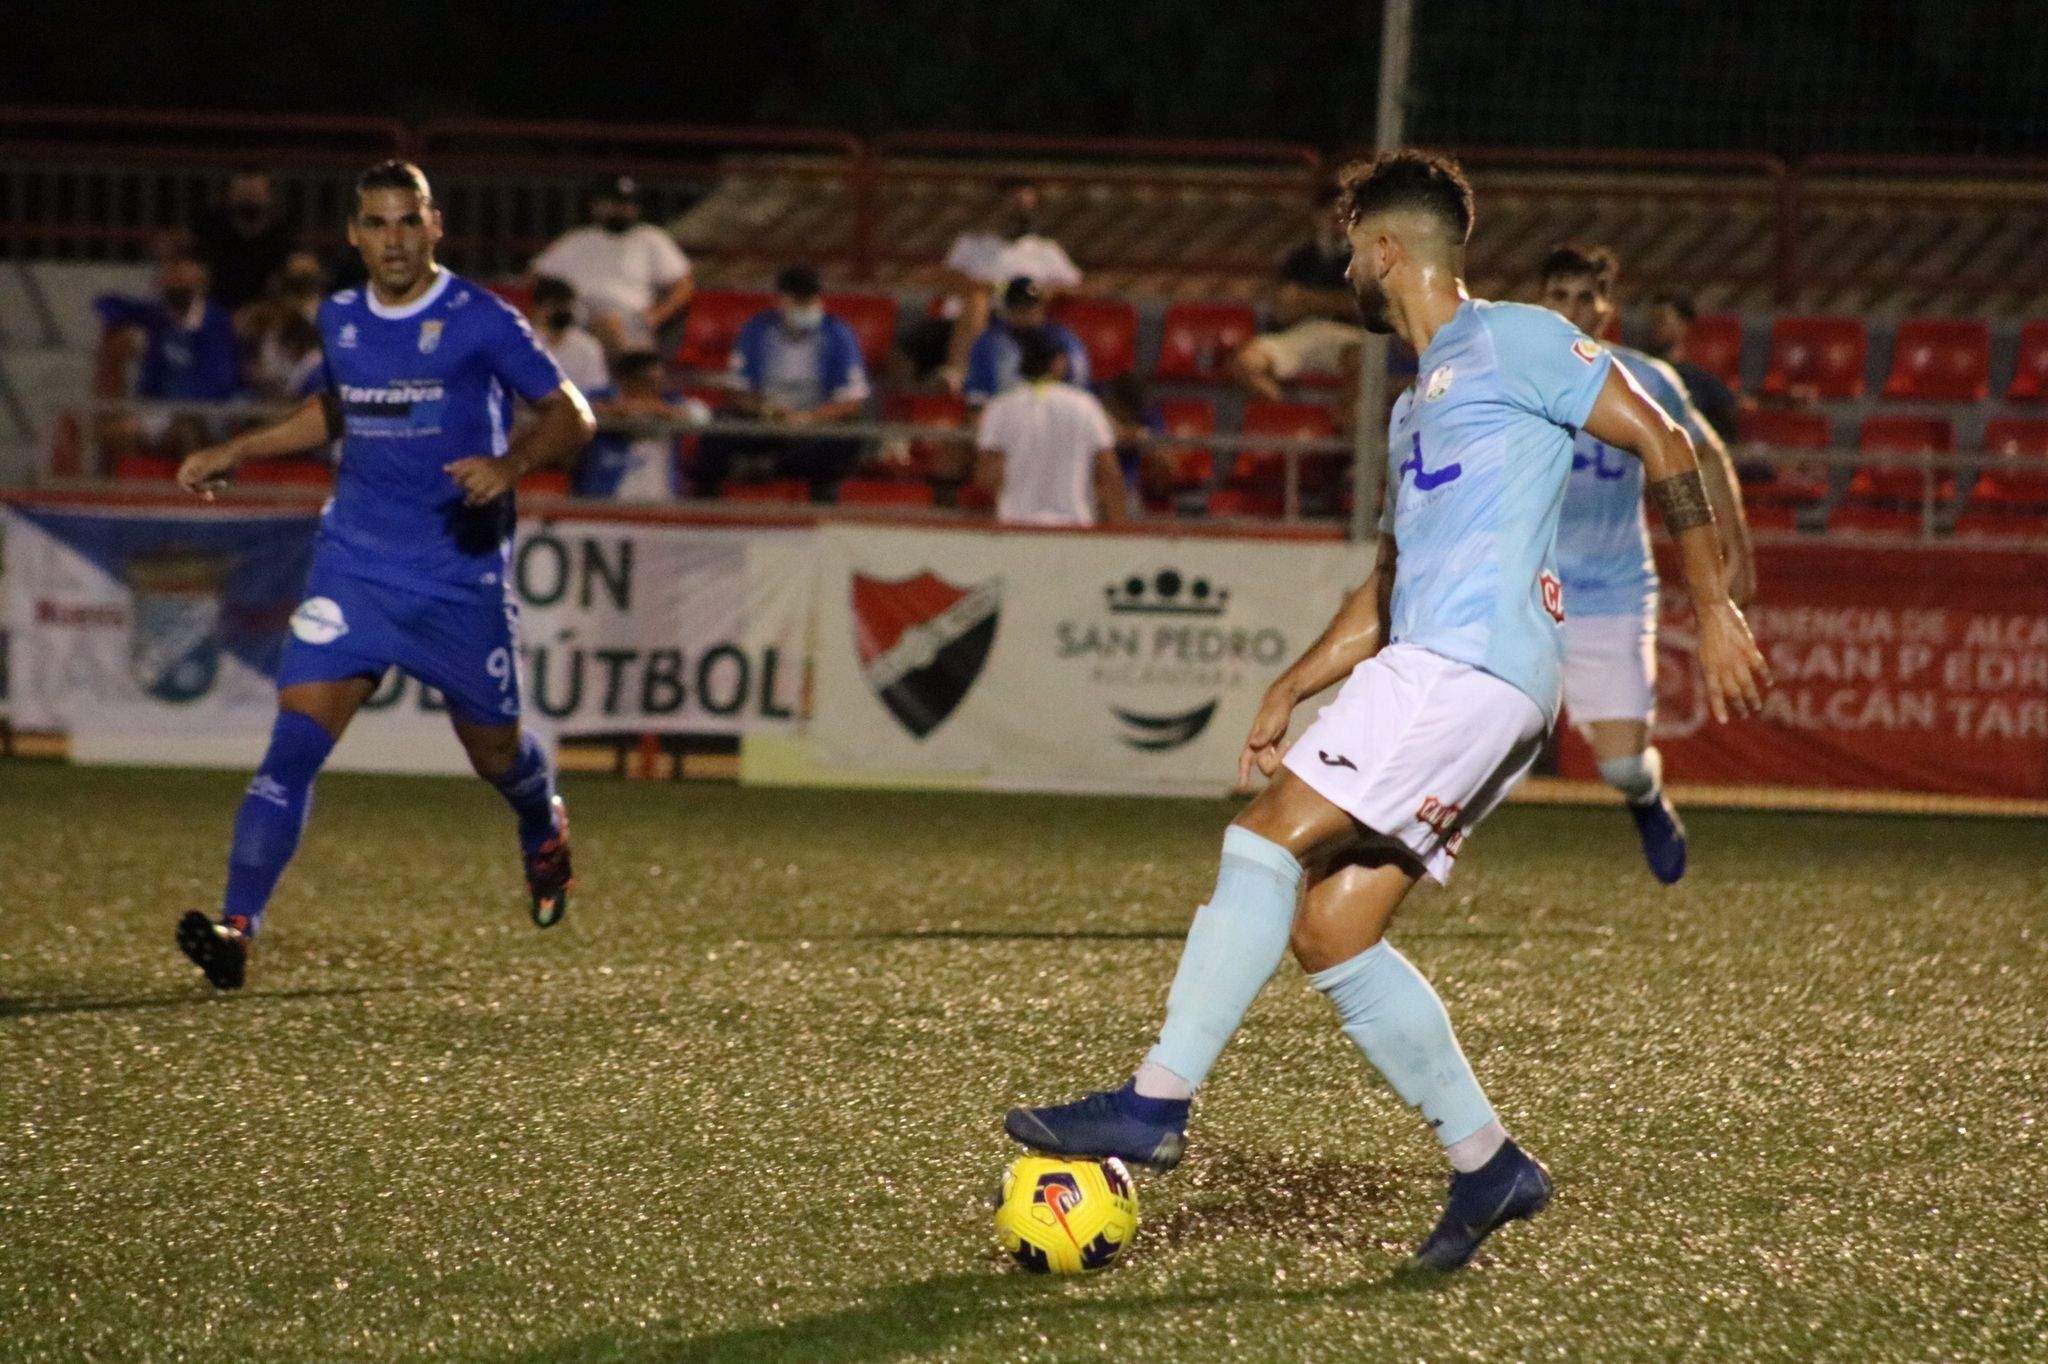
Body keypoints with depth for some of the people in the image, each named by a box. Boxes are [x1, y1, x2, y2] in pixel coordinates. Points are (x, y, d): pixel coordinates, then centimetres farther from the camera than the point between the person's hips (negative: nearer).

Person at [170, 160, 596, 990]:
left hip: (462, 579, -3)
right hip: (354, 568, 3)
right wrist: (237, 454, 22)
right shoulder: (340, 321, 7)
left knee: (495, 750, 12)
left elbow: (571, 416, -5)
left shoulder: (479, 321, -8)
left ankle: (545, 836, 49)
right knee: (295, 736, -15)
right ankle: (237, 925, -21)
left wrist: (510, 463, -24)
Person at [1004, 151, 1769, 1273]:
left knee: (1267, 840, -17)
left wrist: (1713, 607, -9)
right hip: (1436, 670, 9)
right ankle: (1486, 1163, 8)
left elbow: (1662, 444, -3)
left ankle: (1156, 1105, -22)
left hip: (1469, 665, -9)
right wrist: (1292, 688, 21)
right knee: (1328, 932, 3)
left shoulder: (1515, 342, 1)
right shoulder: (1417, 404, 28)